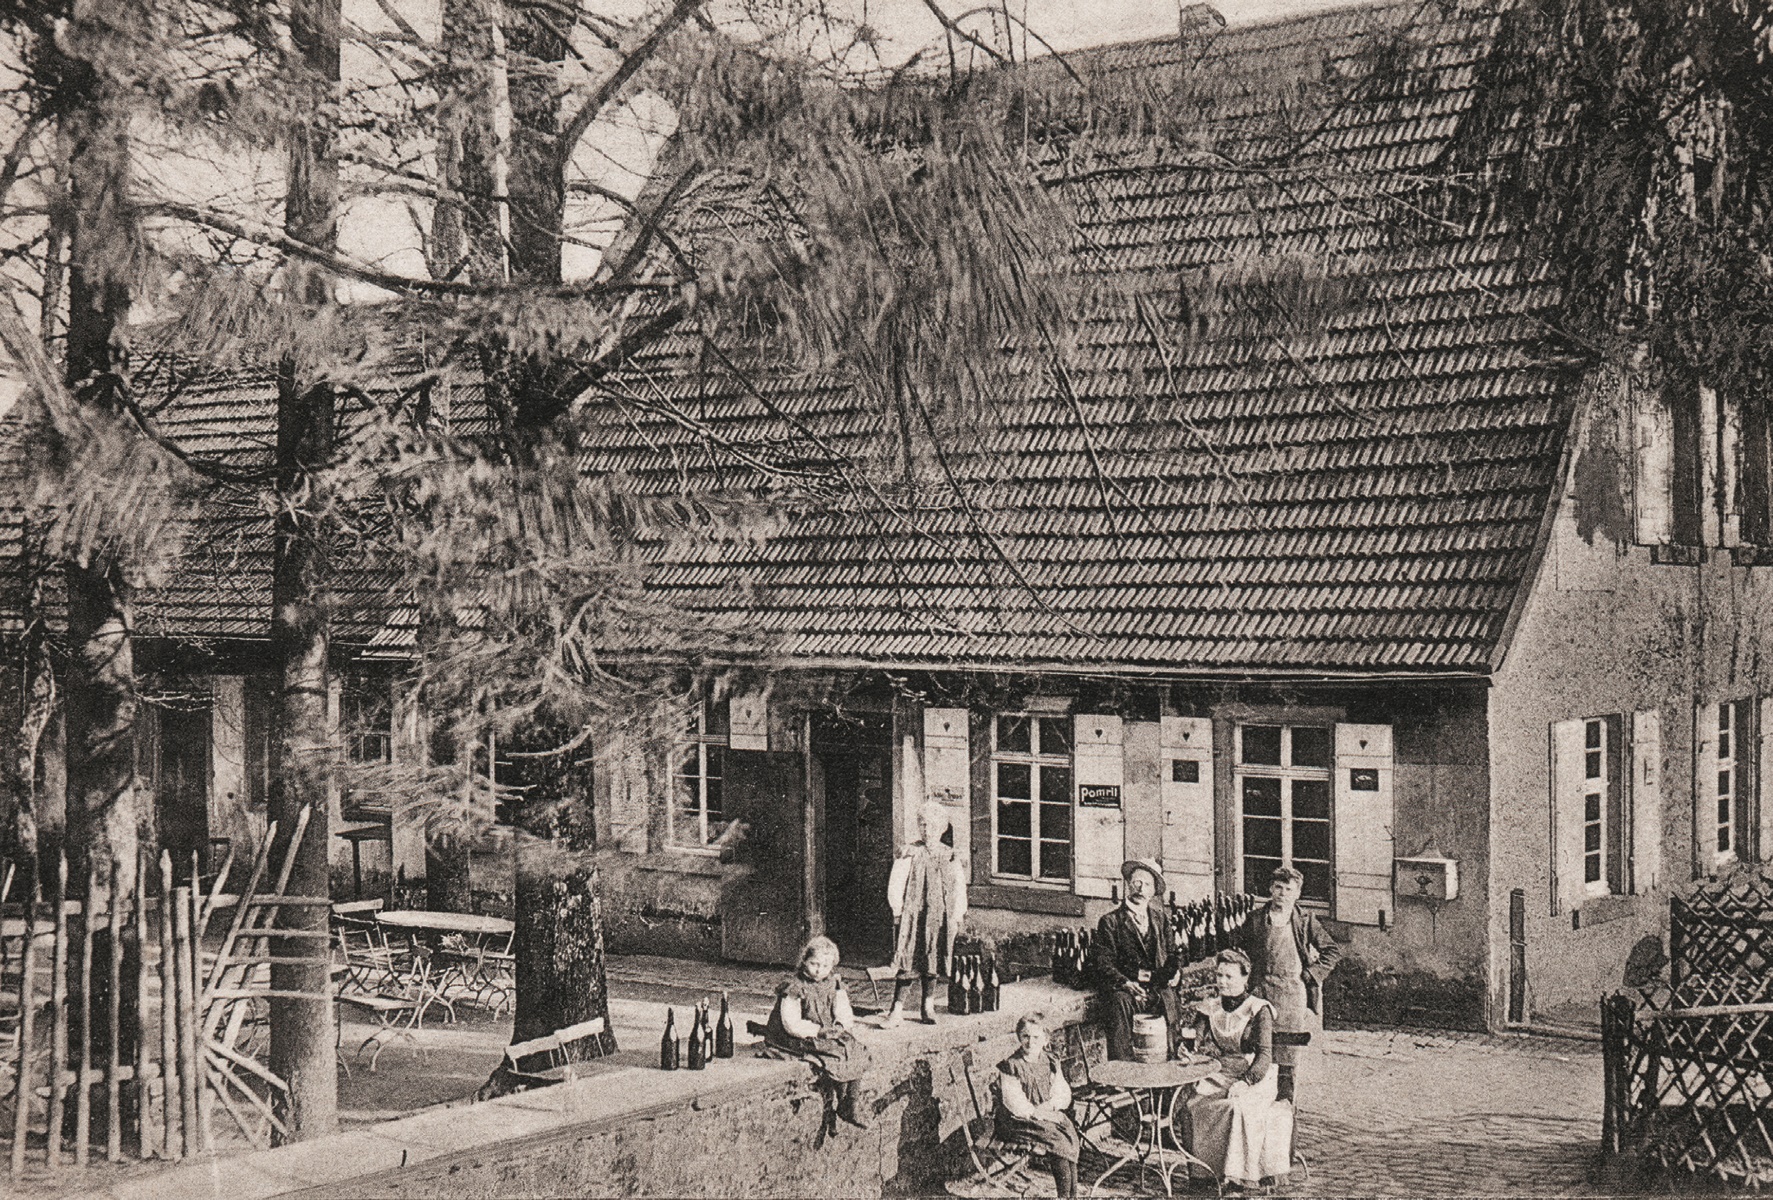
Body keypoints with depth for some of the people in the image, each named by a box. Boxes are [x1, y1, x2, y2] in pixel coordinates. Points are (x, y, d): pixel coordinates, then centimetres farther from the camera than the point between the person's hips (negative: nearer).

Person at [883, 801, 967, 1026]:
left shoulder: (950, 856, 6)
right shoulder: (910, 854, -2)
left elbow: (959, 888, 9)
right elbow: (895, 884, -3)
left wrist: (957, 917, 4)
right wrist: (897, 912, -8)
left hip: (939, 919, 3)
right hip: (912, 915, -3)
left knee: (932, 961, 9)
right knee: (908, 962, -8)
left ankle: (928, 1006, 21)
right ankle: (897, 1009, -7)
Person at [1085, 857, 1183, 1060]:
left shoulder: (1160, 917, 19)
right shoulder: (1110, 921, 4)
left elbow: (1171, 952, 26)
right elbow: (1103, 963, -3)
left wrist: (1175, 970, 1)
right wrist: (1124, 982, -22)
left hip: (1158, 987, 3)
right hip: (1126, 986, -3)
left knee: (1170, 998, -30)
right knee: (1120, 1001, -35)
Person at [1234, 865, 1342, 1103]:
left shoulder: (1305, 921, 1)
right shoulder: (1256, 919, 6)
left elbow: (1333, 950, 5)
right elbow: (1236, 948, 19)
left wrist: (1312, 974, -2)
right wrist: (1248, 973, 9)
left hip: (1293, 996, -1)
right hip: (1261, 993, 1)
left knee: (1288, 1057, 0)